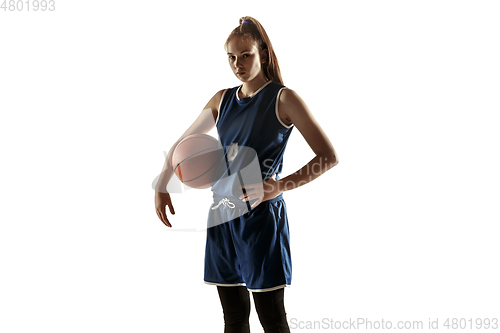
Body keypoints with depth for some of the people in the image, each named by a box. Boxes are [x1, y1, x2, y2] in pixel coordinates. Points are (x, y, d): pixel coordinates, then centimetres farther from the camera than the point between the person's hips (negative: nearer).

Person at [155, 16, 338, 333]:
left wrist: (283, 186, -21)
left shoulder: (283, 99, -5)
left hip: (262, 217, -5)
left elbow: (329, 156, -11)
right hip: (223, 217, 5)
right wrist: (161, 186, 17)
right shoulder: (222, 99, 11)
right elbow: (183, 143, 24)